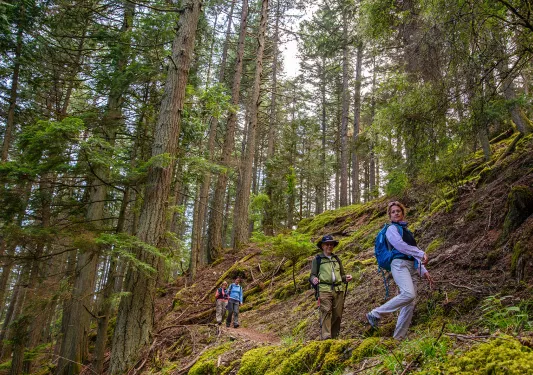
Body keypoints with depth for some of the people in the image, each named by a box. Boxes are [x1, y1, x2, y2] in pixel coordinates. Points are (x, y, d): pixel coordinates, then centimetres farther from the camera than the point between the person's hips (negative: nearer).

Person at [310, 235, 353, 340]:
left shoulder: (337, 259, 23)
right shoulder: (317, 259, 11)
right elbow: (313, 275, 7)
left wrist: (346, 278, 6)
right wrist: (314, 279, -16)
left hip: (338, 290, 4)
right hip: (324, 290, -4)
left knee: (338, 314, 0)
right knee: (326, 312, -17)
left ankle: (334, 337, 10)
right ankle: (325, 337, -20)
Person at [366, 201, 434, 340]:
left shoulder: (406, 231, 27)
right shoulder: (392, 229, 3)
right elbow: (400, 245, -13)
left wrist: (423, 271, 19)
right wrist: (421, 253, -7)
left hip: (412, 267, 8)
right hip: (400, 264, -8)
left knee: (410, 305, 0)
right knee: (408, 294, -29)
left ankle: (399, 337, 4)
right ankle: (375, 314, -19)